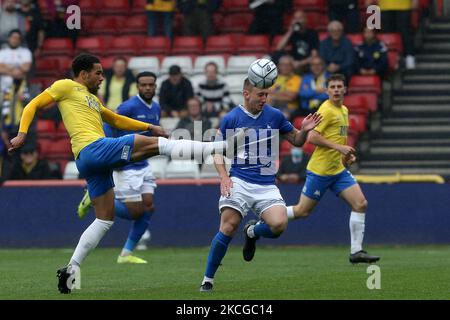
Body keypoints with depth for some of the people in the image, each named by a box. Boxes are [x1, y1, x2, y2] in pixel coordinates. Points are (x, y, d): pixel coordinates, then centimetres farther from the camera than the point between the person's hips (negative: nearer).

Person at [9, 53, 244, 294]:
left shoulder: (92, 100, 30)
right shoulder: (66, 87, 6)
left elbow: (116, 120, 40)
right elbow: (33, 106, 4)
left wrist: (149, 127, 33)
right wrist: (22, 134, -10)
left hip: (93, 163, 10)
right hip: (93, 148, -10)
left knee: (105, 219, 10)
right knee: (156, 143, -12)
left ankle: (71, 269, 6)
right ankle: (223, 147, -16)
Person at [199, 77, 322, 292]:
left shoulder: (275, 116, 6)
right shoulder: (231, 118, 0)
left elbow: (296, 141, 16)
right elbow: (218, 151, 9)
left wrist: (304, 130, -6)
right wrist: (223, 176, -7)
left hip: (267, 185, 2)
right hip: (239, 182, -2)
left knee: (279, 224, -22)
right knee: (228, 228, -18)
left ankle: (252, 232, 14)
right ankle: (207, 280, -6)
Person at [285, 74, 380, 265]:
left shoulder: (344, 110, 15)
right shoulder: (326, 110, -13)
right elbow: (312, 137, -20)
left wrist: (347, 155, 13)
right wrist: (339, 147, -22)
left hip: (338, 169, 8)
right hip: (320, 169, -8)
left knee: (360, 204, -5)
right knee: (302, 211, -2)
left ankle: (356, 252, -2)